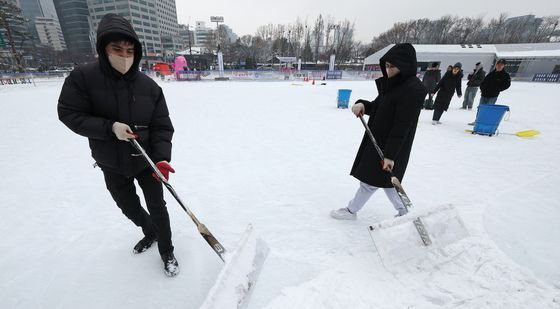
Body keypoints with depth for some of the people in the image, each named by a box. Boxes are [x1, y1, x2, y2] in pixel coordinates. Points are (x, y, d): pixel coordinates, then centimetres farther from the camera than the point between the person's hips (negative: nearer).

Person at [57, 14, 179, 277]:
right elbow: (69, 114, -9)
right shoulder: (83, 77, -13)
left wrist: (162, 158, -25)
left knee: (157, 207, 6)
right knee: (129, 208, 20)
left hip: (146, 161, -1)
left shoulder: (149, 87, -12)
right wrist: (110, 127, -25)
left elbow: (162, 127, -12)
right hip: (111, 166, 2)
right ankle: (150, 233, 51)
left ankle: (167, 252, 28)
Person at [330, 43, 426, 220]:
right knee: (385, 180, 20)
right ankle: (404, 212, 37)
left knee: (371, 179, 5)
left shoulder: (413, 89, -20)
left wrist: (390, 154, -24)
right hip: (378, 140, 9)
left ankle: (351, 211, 23)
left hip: (392, 146, -9)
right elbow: (377, 106, 15)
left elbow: (402, 126, -24)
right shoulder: (393, 83, 8)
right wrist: (363, 105, -7)